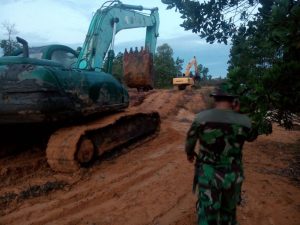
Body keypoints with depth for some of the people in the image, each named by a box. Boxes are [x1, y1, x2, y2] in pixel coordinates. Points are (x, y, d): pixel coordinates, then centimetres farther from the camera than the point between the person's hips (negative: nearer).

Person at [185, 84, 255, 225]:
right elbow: (250, 137, 13)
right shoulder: (244, 121, -11)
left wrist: (189, 153, 22)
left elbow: (190, 140, 1)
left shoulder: (202, 117, -15)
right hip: (232, 176, 2)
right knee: (228, 212, 26)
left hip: (208, 176, -1)